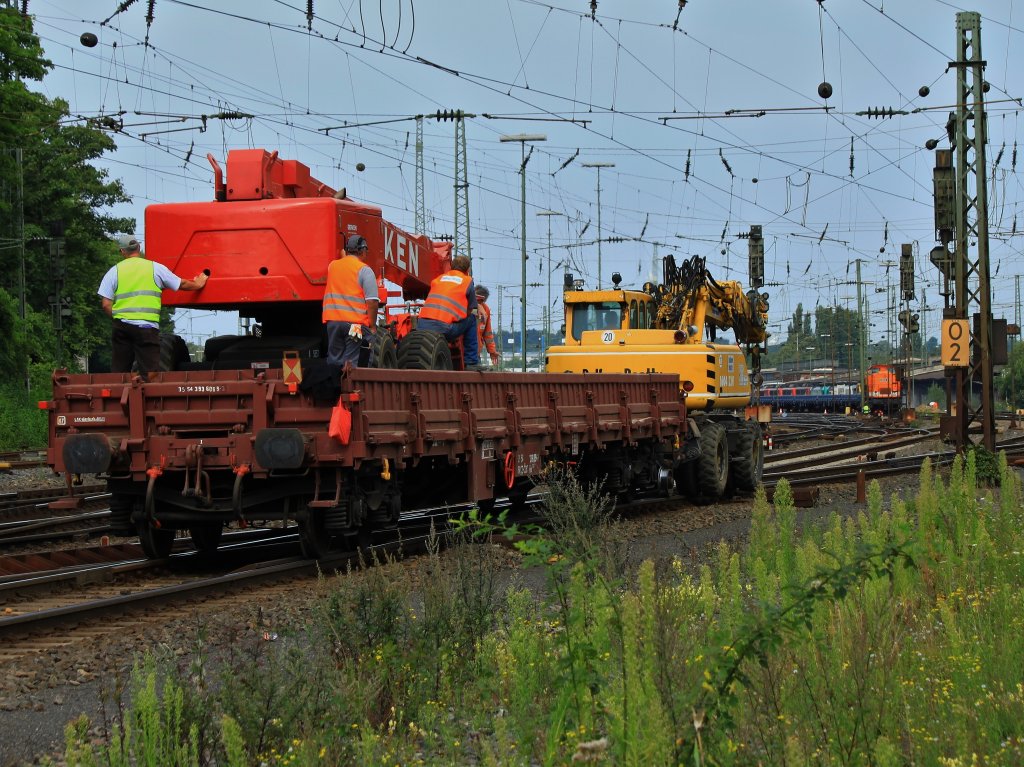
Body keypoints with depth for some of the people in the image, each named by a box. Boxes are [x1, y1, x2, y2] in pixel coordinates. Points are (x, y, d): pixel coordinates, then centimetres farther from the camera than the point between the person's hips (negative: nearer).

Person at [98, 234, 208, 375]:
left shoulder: (114, 271, 7)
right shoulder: (155, 268, 7)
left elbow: (106, 305, 1)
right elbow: (182, 284, 17)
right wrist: (198, 284, 37)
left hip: (122, 326, 2)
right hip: (147, 327, -2)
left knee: (119, 373, 7)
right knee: (151, 375, -4)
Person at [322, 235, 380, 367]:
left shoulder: (332, 266, 11)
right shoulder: (364, 270, -5)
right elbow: (372, 301, -12)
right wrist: (372, 326, -6)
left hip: (332, 321, 5)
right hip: (355, 323, -5)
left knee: (334, 361, 10)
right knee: (351, 363, -5)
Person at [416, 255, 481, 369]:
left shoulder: (438, 279, 27)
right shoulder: (468, 281, 15)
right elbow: (472, 311, 19)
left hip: (422, 326, 4)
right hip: (444, 327, -4)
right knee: (471, 319, 20)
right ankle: (471, 363, 18)